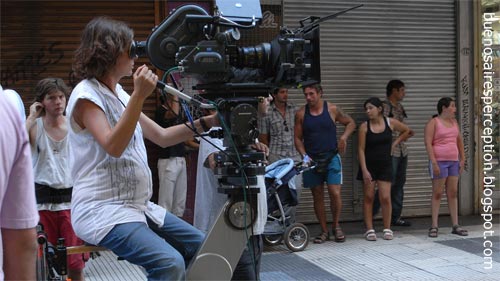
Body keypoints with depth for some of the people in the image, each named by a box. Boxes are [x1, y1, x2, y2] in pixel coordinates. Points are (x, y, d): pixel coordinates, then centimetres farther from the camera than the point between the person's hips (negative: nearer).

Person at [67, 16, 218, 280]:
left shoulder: (119, 94, 14)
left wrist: (207, 122, 6)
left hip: (138, 205, 9)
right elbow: (114, 147, -25)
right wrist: (139, 95, -29)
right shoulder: (86, 95, -10)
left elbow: (161, 136, 15)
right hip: (102, 210, -9)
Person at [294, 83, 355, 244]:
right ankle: (324, 231, 17)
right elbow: (298, 138, 5)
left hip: (331, 157, -1)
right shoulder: (301, 114, 1)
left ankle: (336, 226, 13)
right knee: (317, 196, 6)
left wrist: (343, 137, -6)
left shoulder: (332, 109, -1)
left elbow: (351, 123, 11)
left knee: (335, 193, -9)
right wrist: (304, 155, -9)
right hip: (312, 159, 1)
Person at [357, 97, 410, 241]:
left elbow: (406, 131, 16)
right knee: (368, 197, 2)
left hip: (385, 165, 1)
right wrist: (364, 170, -15)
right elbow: (361, 149, -9)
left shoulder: (390, 122, -3)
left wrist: (394, 144, 6)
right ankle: (370, 229, 9)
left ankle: (387, 229, 10)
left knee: (385, 198, -3)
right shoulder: (364, 126, -8)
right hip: (369, 165, -1)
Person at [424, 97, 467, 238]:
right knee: (437, 193, -4)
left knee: (453, 193, 6)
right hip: (439, 162, -6)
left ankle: (455, 225, 9)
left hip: (453, 161, 6)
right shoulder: (433, 123, -6)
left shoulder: (454, 122, 14)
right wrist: (434, 162, -19)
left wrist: (462, 159, 12)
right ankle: (434, 226, 0)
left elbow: (459, 141, 20)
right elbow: (428, 143, -12)